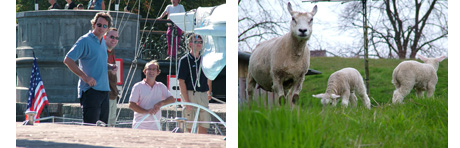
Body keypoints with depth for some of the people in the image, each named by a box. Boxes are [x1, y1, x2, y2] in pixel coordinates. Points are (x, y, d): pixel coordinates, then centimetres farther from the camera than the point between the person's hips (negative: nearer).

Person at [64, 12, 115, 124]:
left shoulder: (103, 42, 18)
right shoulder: (85, 40, -7)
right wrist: (84, 76, -19)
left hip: (104, 90, 8)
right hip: (90, 90, -8)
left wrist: (109, 67, 11)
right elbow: (68, 60, -13)